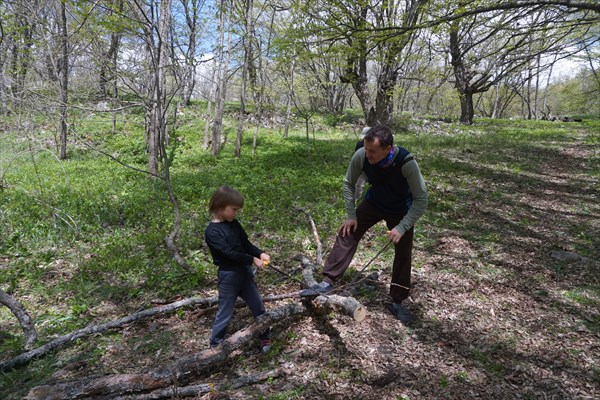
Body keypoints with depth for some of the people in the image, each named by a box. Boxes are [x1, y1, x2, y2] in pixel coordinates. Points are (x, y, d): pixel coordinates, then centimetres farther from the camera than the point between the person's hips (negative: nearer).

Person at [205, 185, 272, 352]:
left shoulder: (234, 223, 3)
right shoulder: (212, 232, -18)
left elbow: (246, 244, 8)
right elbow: (229, 252, -24)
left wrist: (260, 253, -9)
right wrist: (252, 260, -21)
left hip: (245, 271, 7)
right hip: (228, 276, -7)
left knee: (258, 307, 15)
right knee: (225, 313, 7)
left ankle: (265, 338, 32)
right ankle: (215, 345, 27)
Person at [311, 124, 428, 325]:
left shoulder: (406, 163, -37)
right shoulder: (361, 156, -30)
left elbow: (421, 200, -27)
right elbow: (348, 183, -10)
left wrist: (402, 227, -31)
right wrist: (351, 215, -12)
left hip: (401, 210, -2)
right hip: (373, 202, 2)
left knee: (404, 254, 1)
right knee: (347, 233, -12)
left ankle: (397, 302, 18)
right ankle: (328, 281, -3)